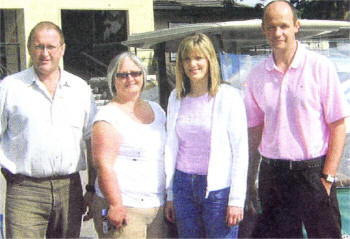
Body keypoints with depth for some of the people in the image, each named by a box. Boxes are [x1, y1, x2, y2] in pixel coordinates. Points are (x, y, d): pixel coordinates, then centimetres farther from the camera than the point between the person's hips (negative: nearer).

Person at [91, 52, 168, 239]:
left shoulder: (156, 110, 16)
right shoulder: (108, 115, -5)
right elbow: (104, 165, -13)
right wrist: (115, 205, -19)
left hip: (158, 207, 6)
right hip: (123, 207, -6)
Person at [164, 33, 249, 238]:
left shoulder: (228, 96, -6)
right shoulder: (176, 97, 9)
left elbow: (240, 151, -7)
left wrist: (236, 199, -10)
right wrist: (170, 195, 13)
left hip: (218, 188, -4)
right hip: (183, 185, 4)